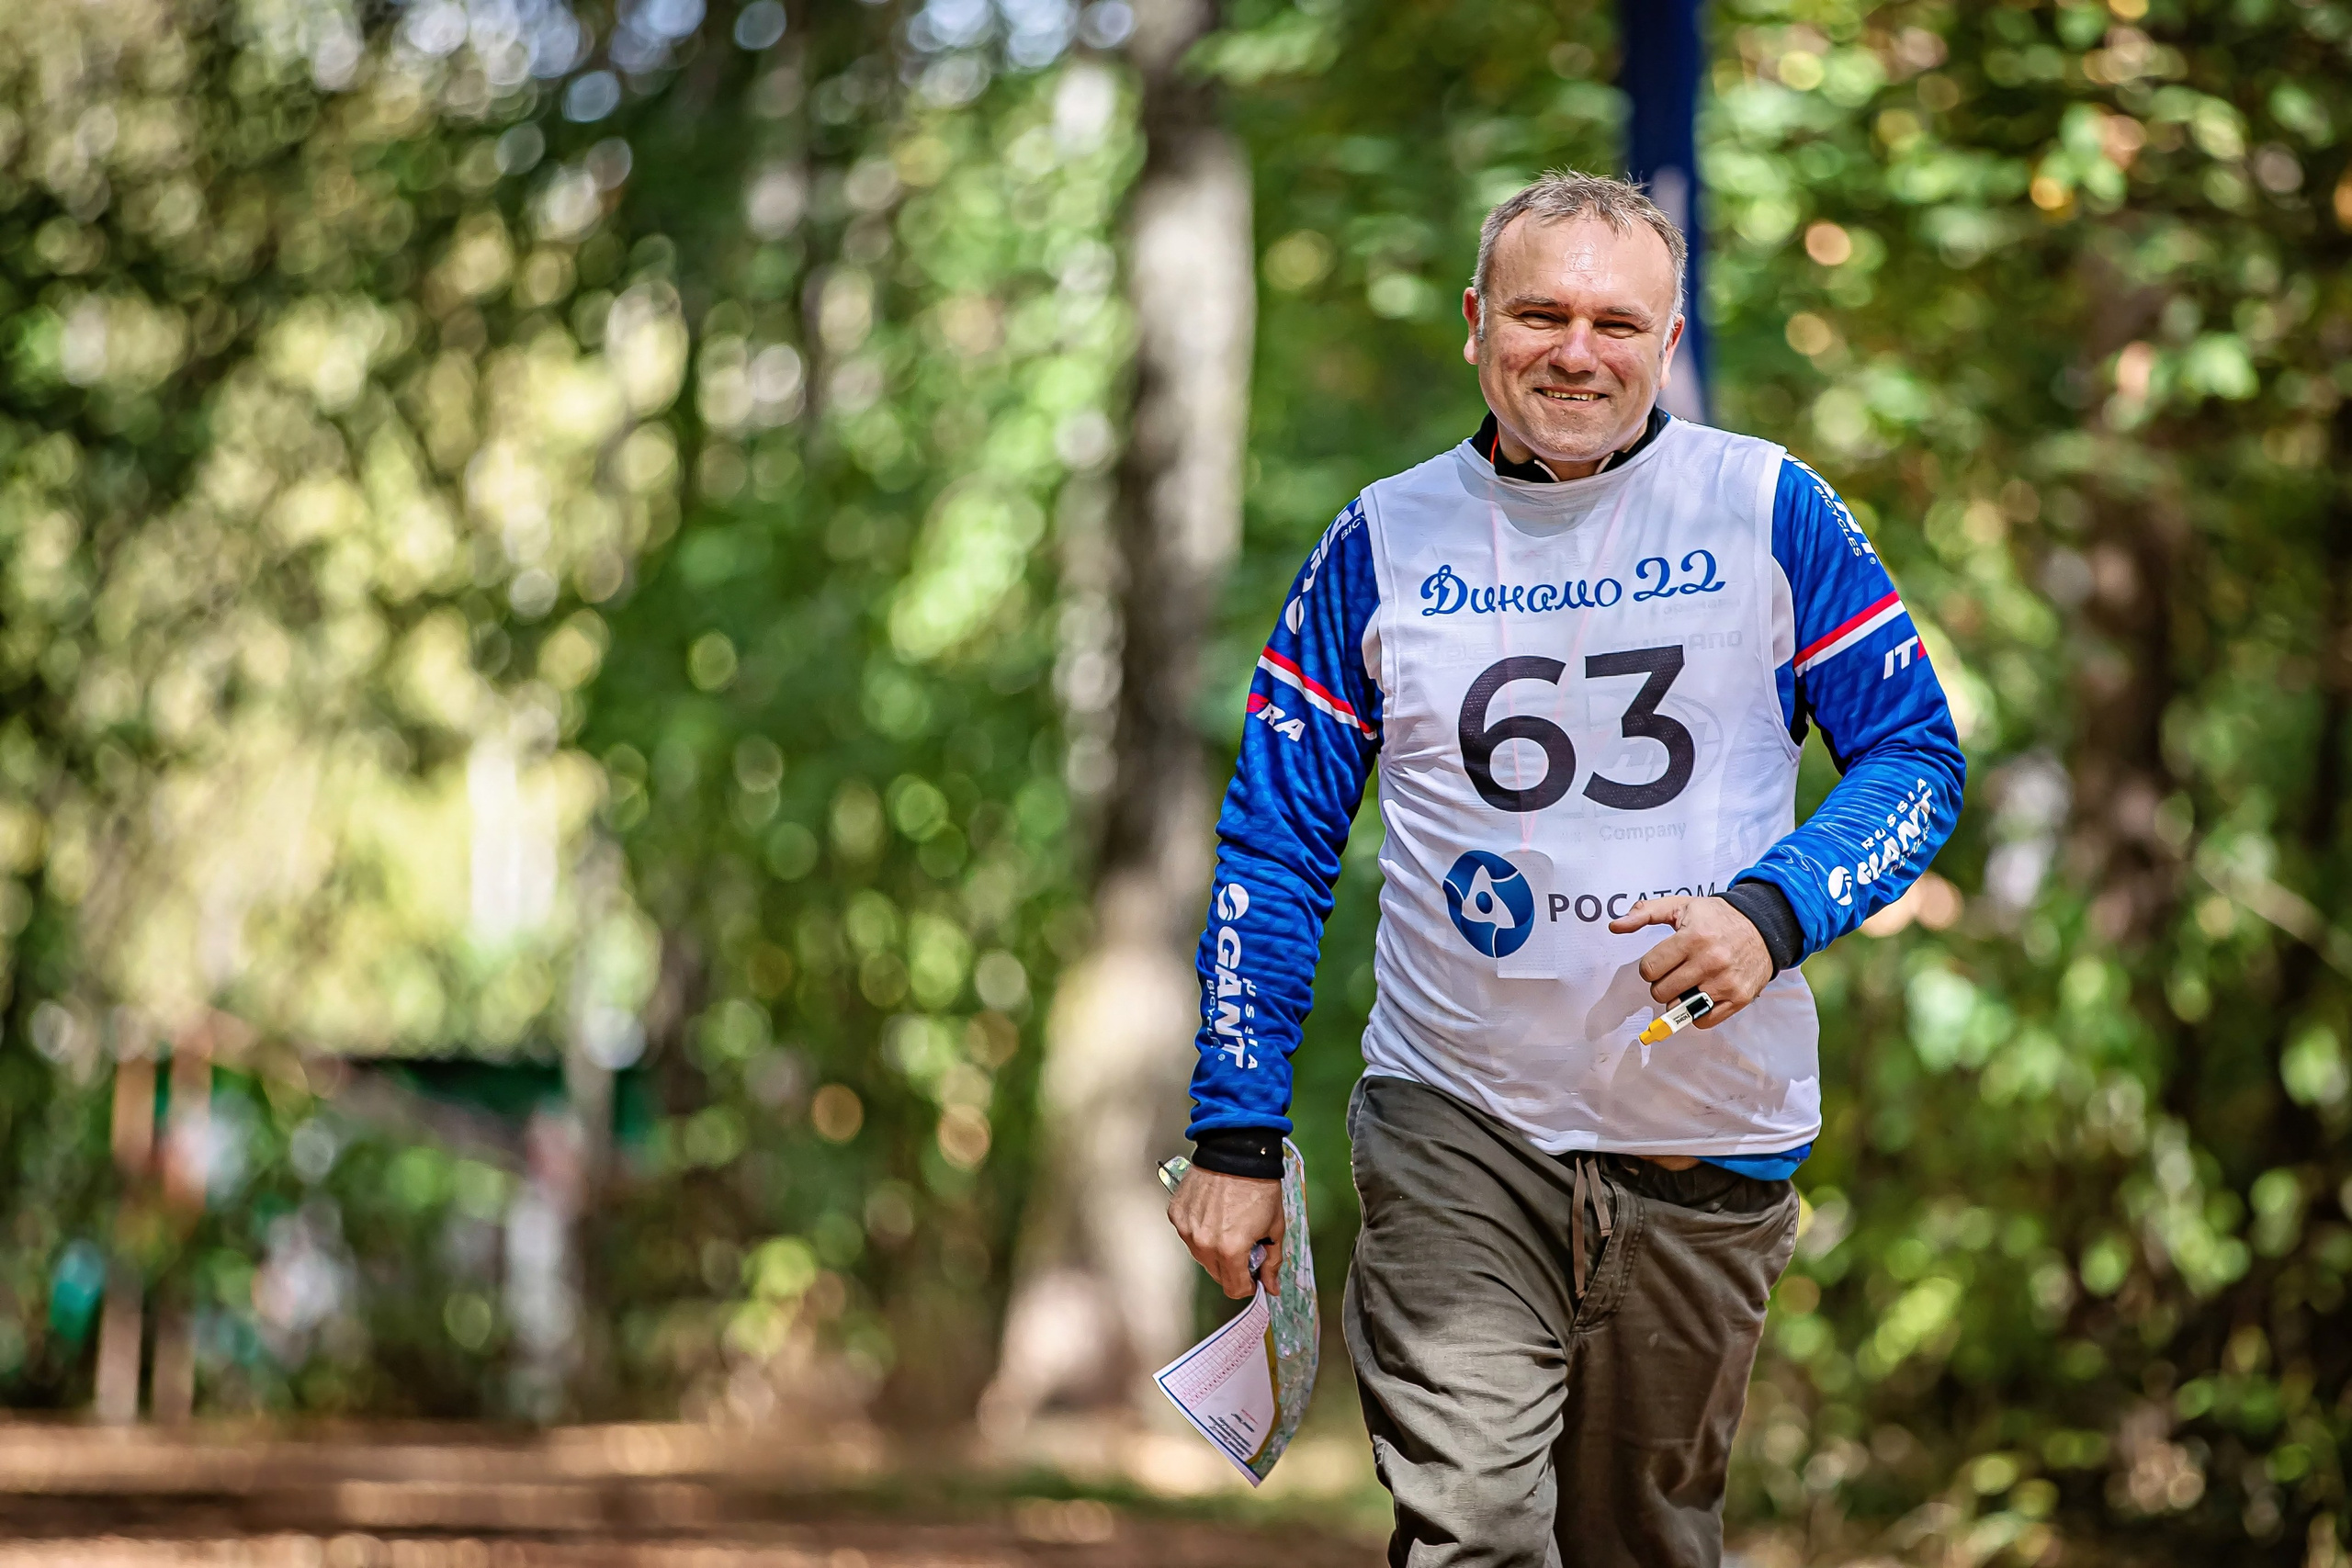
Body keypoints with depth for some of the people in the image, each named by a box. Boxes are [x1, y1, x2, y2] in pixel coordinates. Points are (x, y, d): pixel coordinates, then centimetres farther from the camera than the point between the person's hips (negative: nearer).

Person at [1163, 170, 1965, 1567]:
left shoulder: (1770, 511, 1)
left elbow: (1919, 755, 2)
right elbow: (1276, 850, 7)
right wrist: (1237, 1137, 2)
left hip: (1710, 1132, 1)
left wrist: (1772, 912, -17)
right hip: (1458, 1129, -1)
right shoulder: (1384, 545, 3)